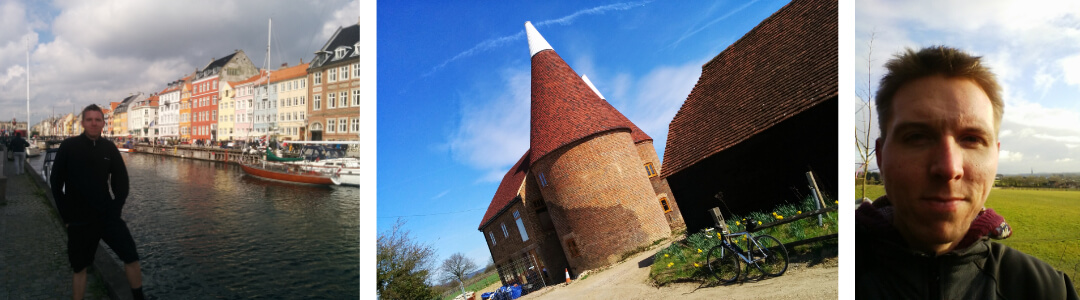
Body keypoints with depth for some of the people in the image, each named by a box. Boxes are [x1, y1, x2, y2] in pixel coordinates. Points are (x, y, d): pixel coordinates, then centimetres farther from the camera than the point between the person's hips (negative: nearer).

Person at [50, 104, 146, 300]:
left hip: (108, 215, 2)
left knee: (131, 257, -4)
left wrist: (116, 209, -1)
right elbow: (56, 182, -1)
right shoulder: (68, 146, -5)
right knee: (79, 267, 10)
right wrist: (67, 216, -3)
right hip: (79, 219, -1)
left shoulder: (109, 148, 2)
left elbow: (121, 181, 9)